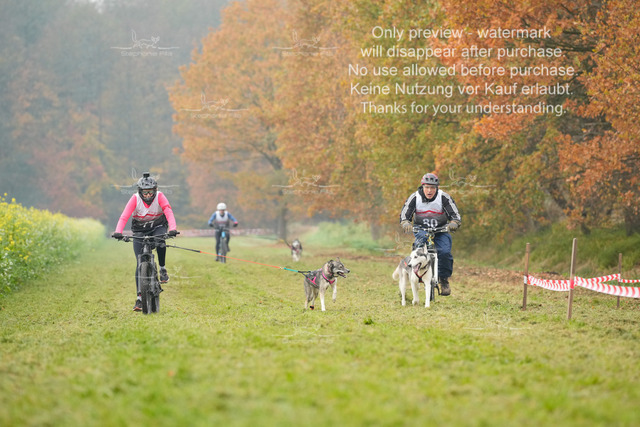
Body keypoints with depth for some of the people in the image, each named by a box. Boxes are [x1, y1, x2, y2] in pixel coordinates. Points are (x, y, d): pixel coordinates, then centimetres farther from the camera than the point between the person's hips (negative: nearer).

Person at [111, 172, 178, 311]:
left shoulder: (159, 197, -19)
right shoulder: (135, 199, -20)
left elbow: (168, 212, -32)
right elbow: (124, 216, -29)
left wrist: (173, 228, -50)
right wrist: (118, 232, -46)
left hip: (158, 226, 0)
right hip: (140, 230, 0)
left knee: (160, 242, -36)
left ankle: (162, 269, -9)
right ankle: (139, 297, -7)